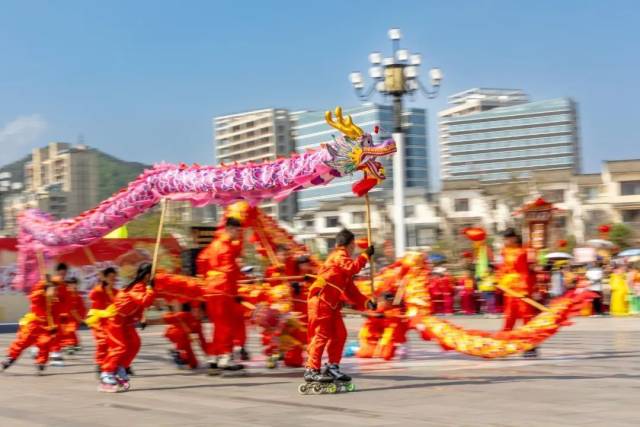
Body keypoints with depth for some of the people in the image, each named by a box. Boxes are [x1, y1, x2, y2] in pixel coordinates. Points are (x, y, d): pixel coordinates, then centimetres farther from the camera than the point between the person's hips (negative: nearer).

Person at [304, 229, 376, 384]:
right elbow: (353, 267, -28)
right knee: (321, 335, -11)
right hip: (320, 300, -10)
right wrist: (365, 255, -18)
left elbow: (350, 290, 21)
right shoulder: (339, 256, -7)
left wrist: (366, 302, 12)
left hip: (332, 304, 10)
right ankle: (312, 370, -10)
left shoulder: (343, 258, 22)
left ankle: (332, 367, 18)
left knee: (340, 334, 10)